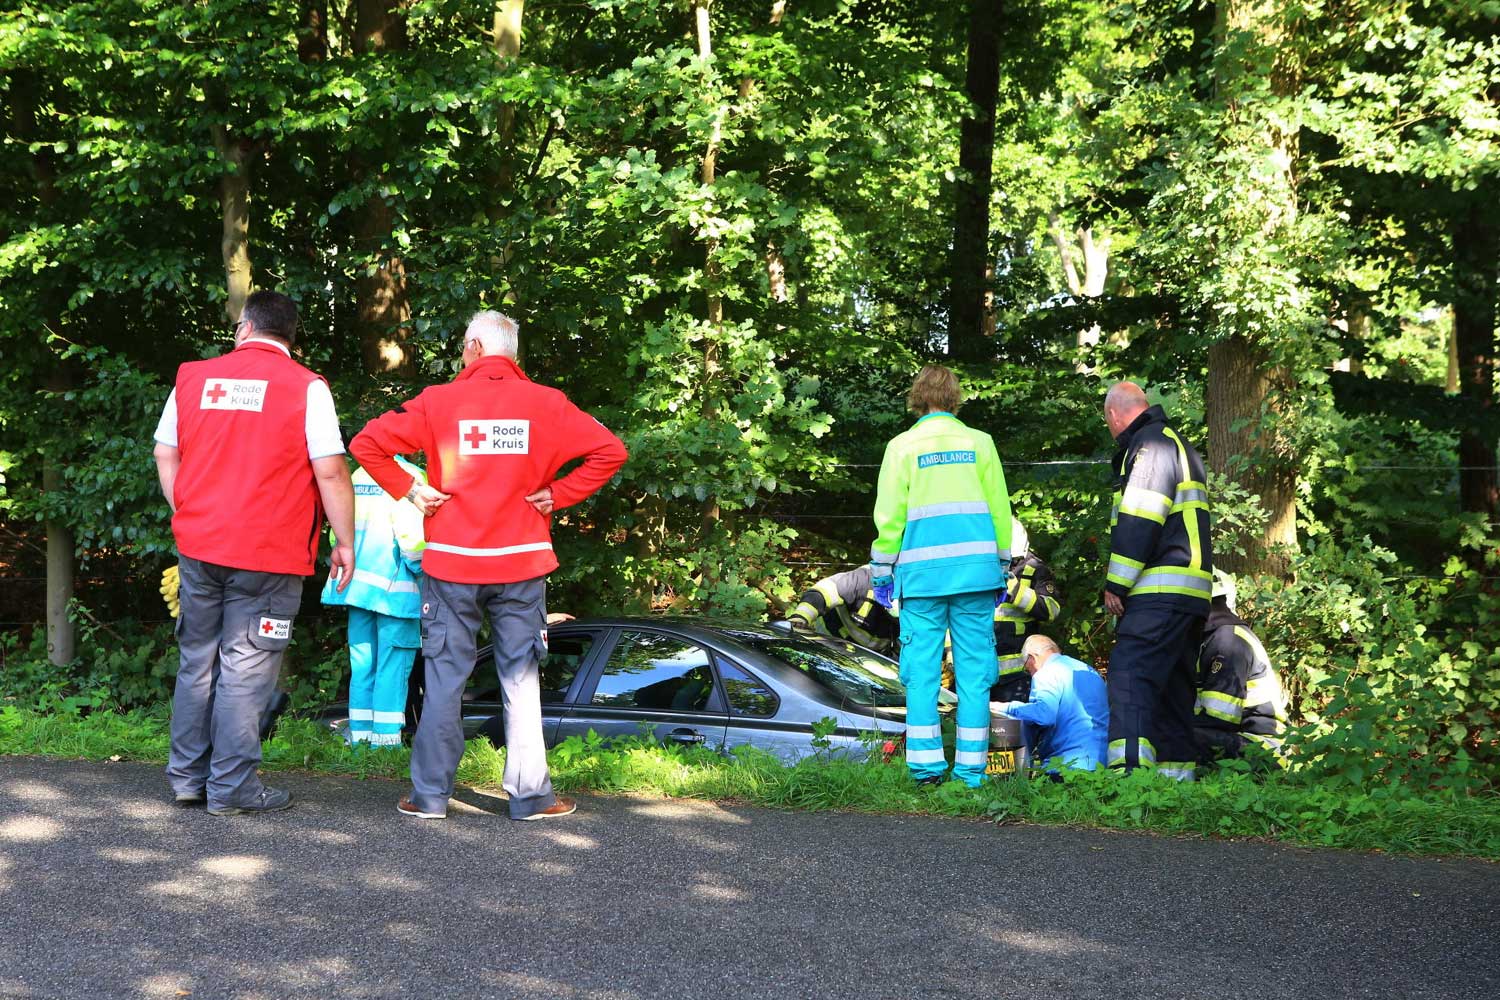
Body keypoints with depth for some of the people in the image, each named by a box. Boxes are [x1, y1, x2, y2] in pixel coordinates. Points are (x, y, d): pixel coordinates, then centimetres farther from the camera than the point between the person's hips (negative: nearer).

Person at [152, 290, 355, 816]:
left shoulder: (193, 378, 7)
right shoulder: (305, 387, -6)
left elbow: (165, 456, 12)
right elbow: (330, 471, -10)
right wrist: (345, 541, -1)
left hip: (197, 547, 4)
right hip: (267, 554, -4)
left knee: (196, 662, 15)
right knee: (245, 670, 2)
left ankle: (187, 775, 21)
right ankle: (231, 787, 6)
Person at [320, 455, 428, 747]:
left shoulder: (357, 476, 10)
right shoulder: (409, 476, -11)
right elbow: (412, 536, -15)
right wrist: (422, 572, -1)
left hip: (357, 585, 6)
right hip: (394, 587, -6)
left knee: (362, 664, 11)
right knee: (392, 664, -2)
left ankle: (360, 734, 13)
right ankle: (386, 739, -3)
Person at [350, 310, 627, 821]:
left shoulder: (439, 401, -3)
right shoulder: (546, 403, 0)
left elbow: (367, 442, -7)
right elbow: (609, 451, -3)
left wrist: (409, 490, 0)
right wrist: (558, 494, 0)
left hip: (452, 563, -1)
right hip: (521, 565, 1)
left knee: (445, 678, 6)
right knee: (520, 679, 7)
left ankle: (430, 794, 9)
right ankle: (529, 794, 10)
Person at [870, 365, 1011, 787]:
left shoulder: (903, 446, 2)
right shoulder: (979, 442, 7)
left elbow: (889, 515, 2)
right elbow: (999, 510, 10)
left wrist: (882, 569, 10)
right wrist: (1001, 568, 18)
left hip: (922, 571, -1)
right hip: (976, 569, 2)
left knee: (921, 668, 3)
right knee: (974, 669, 3)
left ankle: (926, 763, -3)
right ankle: (971, 768, 2)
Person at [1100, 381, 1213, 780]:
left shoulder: (1150, 443, -6)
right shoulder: (1179, 444, 26)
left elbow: (1139, 520, -17)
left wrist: (1116, 583, -14)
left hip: (1160, 591, -10)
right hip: (1190, 593, 10)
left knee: (1130, 675, -17)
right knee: (1173, 683, 12)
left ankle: (1130, 768, -29)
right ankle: (1177, 772, 14)